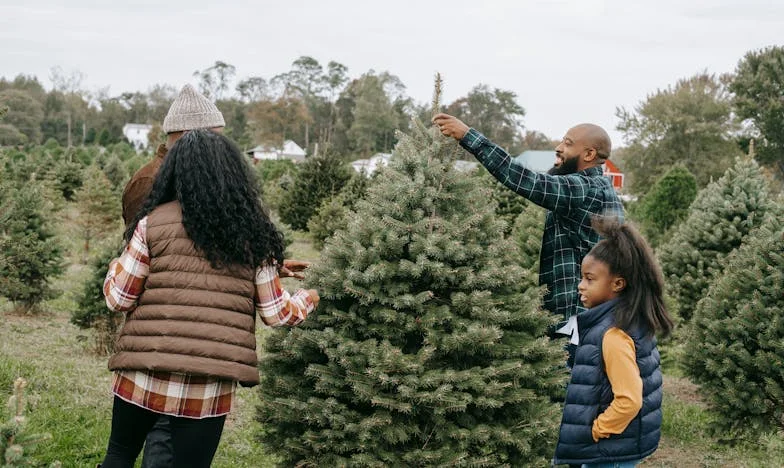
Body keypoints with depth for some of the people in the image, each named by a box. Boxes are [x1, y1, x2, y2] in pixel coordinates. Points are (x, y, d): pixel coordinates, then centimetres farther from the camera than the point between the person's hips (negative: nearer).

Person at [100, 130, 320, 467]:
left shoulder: (153, 223, -2)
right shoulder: (253, 232, 4)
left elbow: (118, 300, 2)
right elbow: (276, 313, 8)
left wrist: (117, 265, 23)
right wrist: (309, 298, 29)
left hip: (146, 371, -1)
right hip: (211, 382, 1)